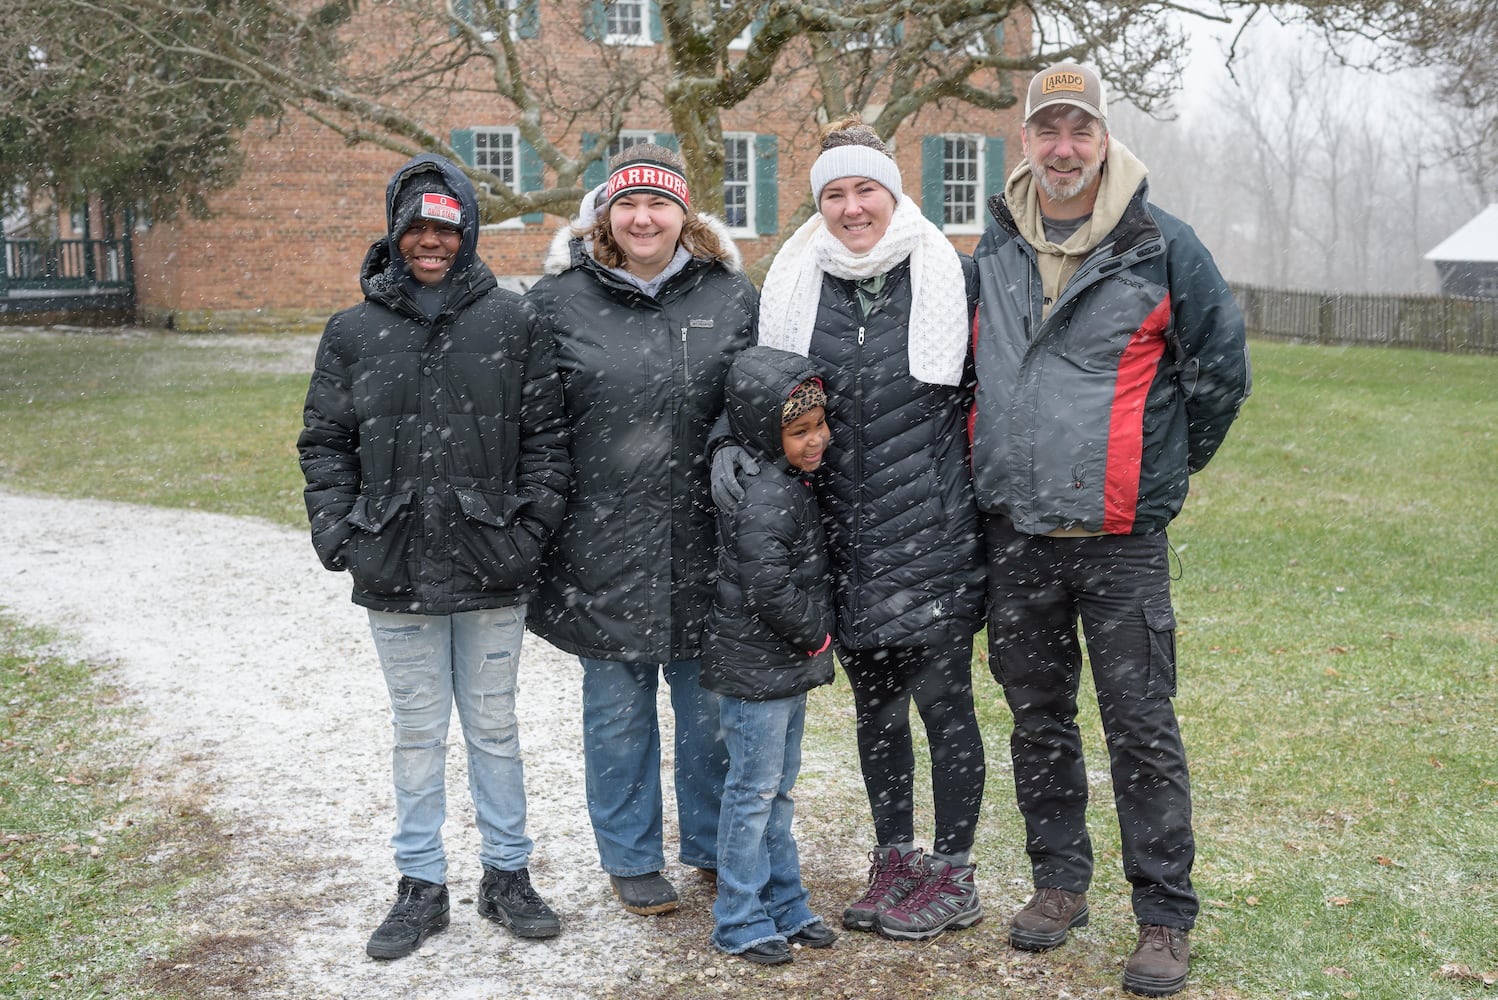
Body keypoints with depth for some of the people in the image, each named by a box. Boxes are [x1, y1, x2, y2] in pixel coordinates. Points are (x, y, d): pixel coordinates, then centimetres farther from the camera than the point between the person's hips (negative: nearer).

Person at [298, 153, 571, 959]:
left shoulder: (511, 323, 1)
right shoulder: (354, 333, 4)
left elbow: (546, 432, 1)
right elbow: (325, 443, 7)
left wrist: (534, 523, -7)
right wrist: (336, 532, -5)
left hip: (491, 570, -1)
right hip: (396, 572, 1)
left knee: (494, 726, 11)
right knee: (418, 731, 11)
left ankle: (506, 873, 26)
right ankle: (422, 884, 23)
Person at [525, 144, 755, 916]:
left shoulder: (733, 297, 4)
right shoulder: (557, 301, -1)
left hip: (705, 541, 2)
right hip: (604, 544, -1)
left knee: (712, 702, 13)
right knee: (619, 707, 10)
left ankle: (716, 846, 32)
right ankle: (631, 859, 27)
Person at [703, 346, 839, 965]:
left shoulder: (795, 486, 9)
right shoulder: (763, 502, -22)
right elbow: (770, 590, -24)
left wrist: (813, 638, 12)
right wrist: (814, 634, -11)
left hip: (790, 667, 10)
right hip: (755, 672, -10)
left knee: (778, 789, 17)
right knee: (753, 792, 0)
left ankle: (785, 907, 28)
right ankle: (740, 922, 12)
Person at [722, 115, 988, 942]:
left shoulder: (948, 278, -1)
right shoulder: (794, 286, 7)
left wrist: (976, 492, -1)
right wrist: (730, 442, -11)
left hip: (932, 531, -3)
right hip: (843, 533, 4)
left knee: (942, 699, 1)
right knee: (874, 701, 14)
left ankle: (953, 875, 16)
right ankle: (894, 859, 28)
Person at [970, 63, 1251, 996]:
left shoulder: (1161, 245, -5)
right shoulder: (996, 248, 9)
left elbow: (1223, 367, 3)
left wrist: (1171, 464, 9)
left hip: (1121, 534, -4)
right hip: (1015, 533, 5)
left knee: (1142, 727, -1)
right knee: (1039, 718, 14)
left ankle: (1166, 918, 10)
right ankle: (1060, 880, 29)